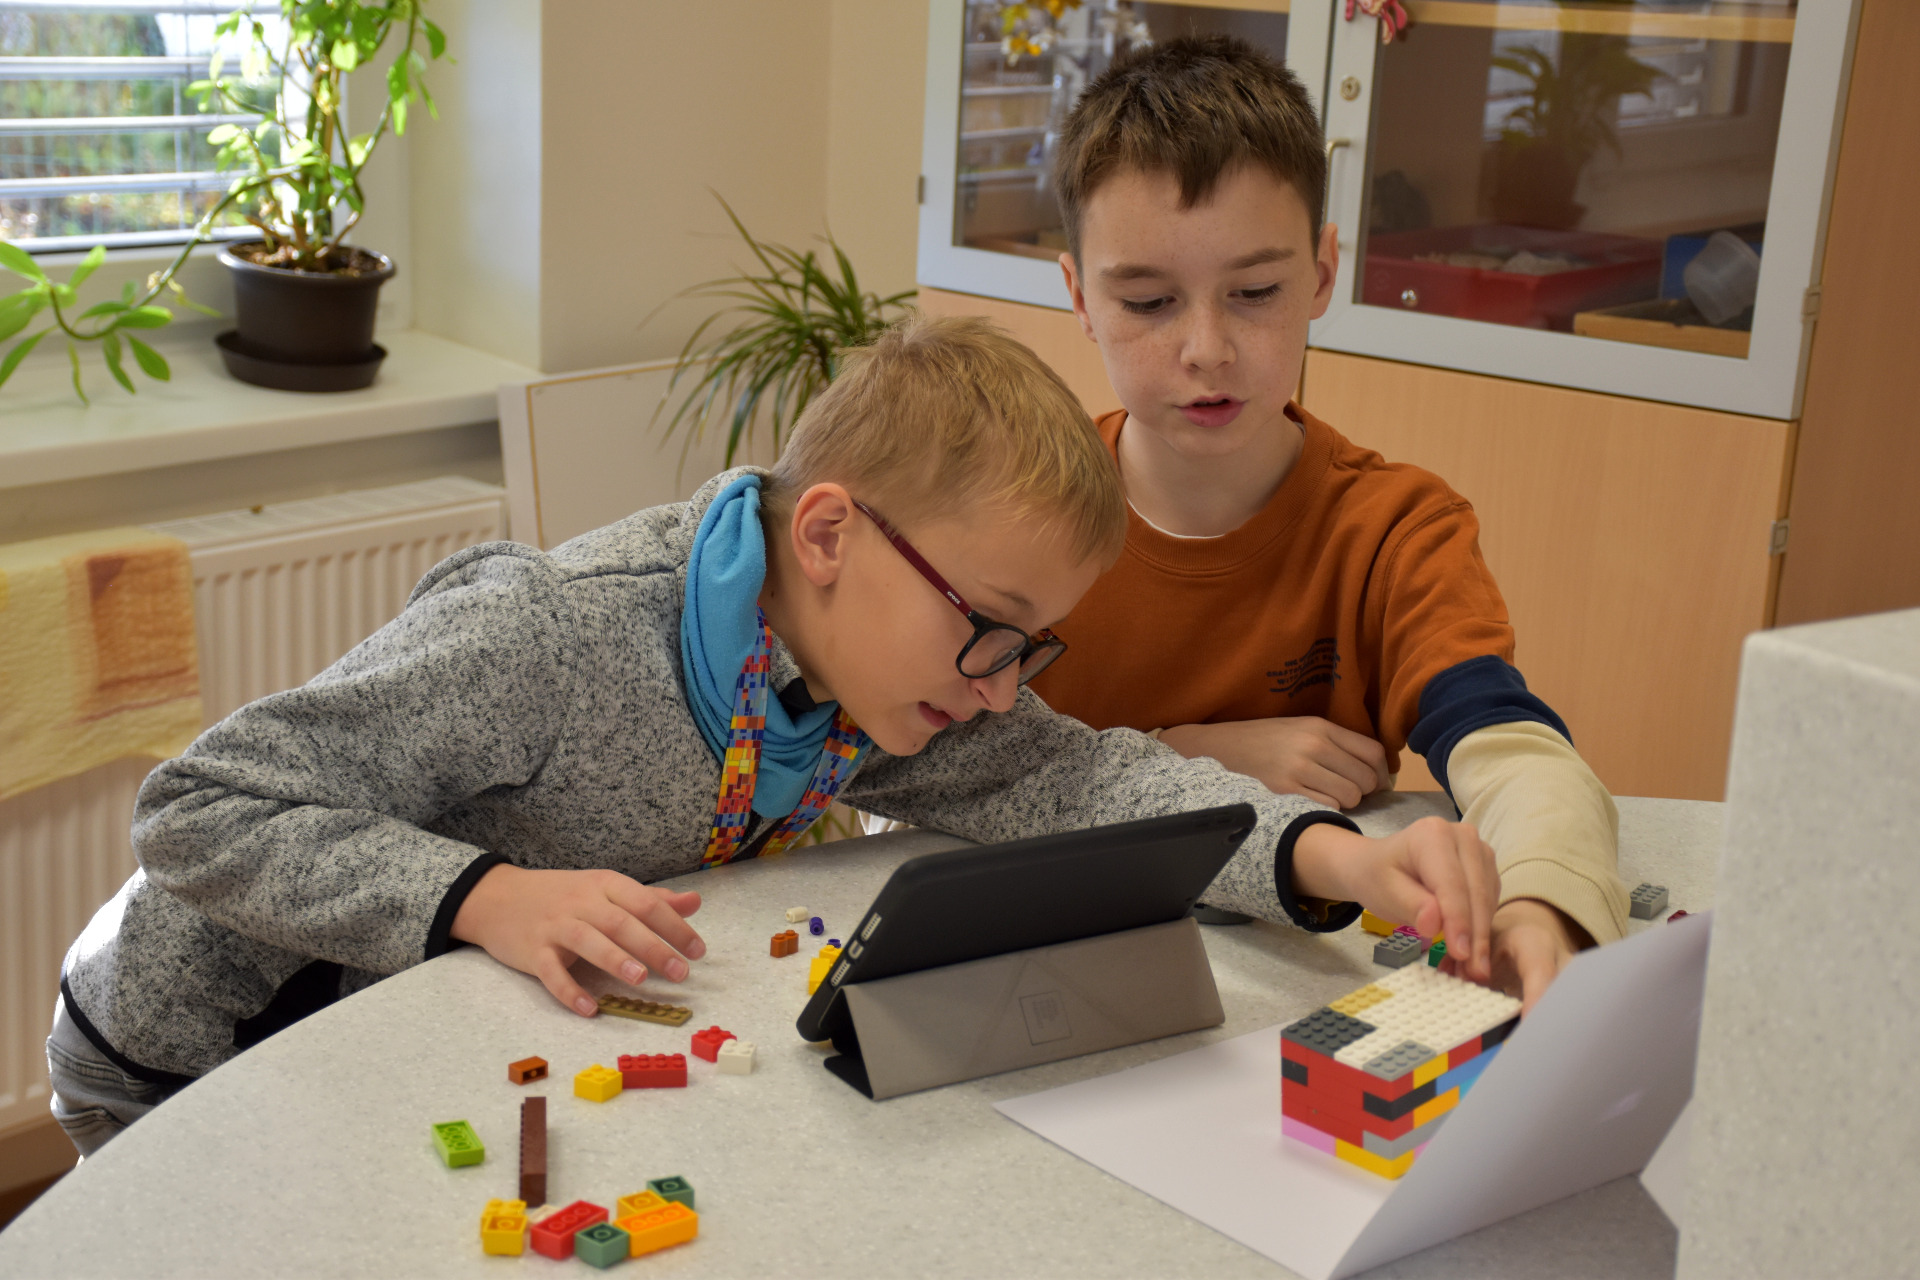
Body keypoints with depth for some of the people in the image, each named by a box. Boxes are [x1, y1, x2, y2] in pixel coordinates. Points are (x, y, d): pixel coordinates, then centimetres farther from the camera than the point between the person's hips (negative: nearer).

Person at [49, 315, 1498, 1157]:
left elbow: (1074, 778, -19)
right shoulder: (541, 643, -34)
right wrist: (487, 895, -42)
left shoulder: (867, 672, -12)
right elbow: (197, 810, -31)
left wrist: (1328, 857, -35)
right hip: (201, 1066, -6)